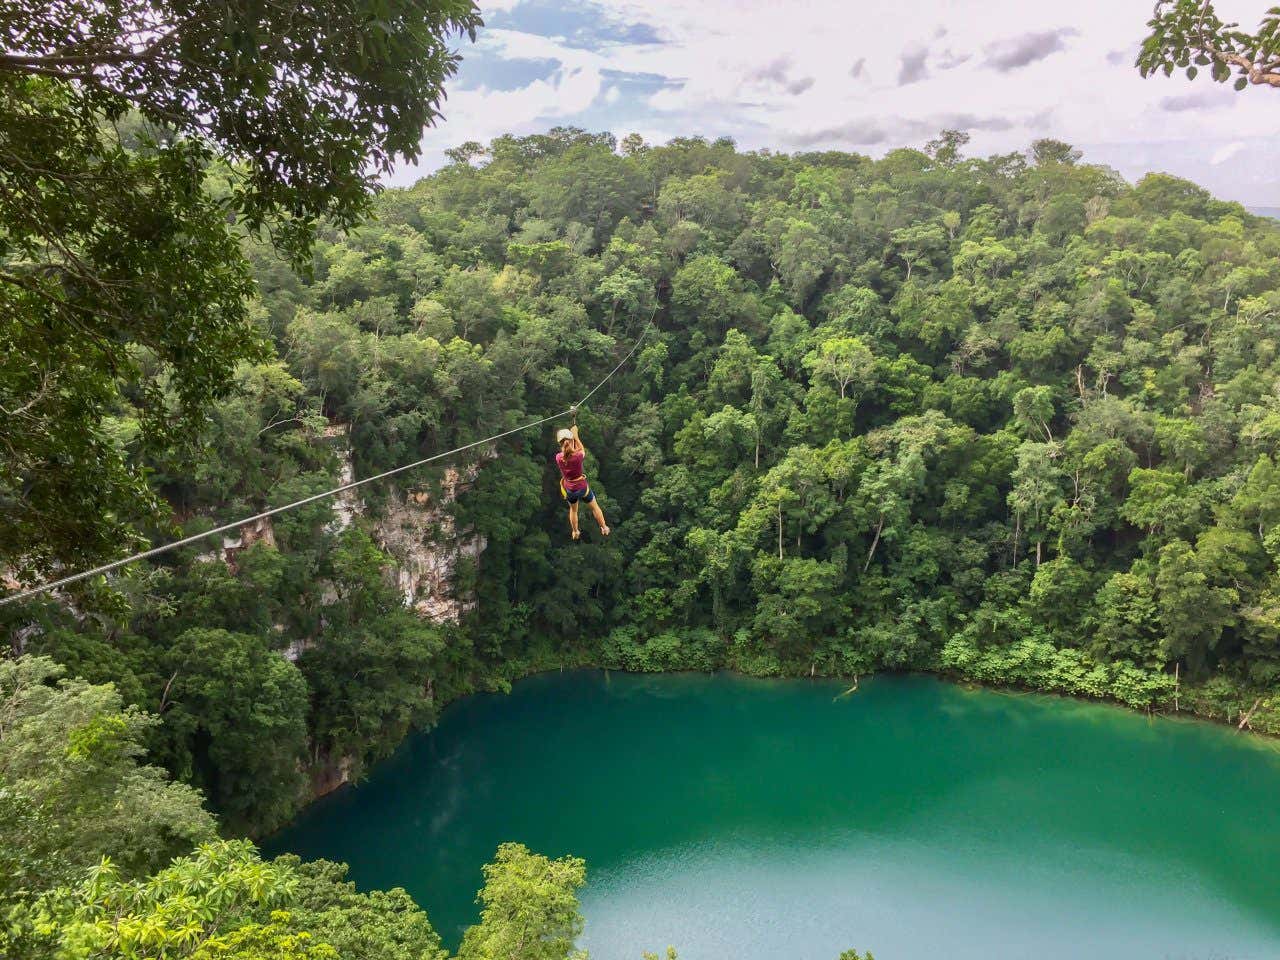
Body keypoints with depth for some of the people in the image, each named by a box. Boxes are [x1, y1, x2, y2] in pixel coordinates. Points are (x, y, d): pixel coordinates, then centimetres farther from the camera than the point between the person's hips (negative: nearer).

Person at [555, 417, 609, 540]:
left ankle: (575, 532, 51)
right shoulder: (578, 456, -30)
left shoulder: (558, 458, -23)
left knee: (573, 510, 32)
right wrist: (576, 436, 1)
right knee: (594, 507, 26)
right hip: (582, 487, -2)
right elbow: (582, 449, -5)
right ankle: (604, 528, 44)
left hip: (569, 489, 2)